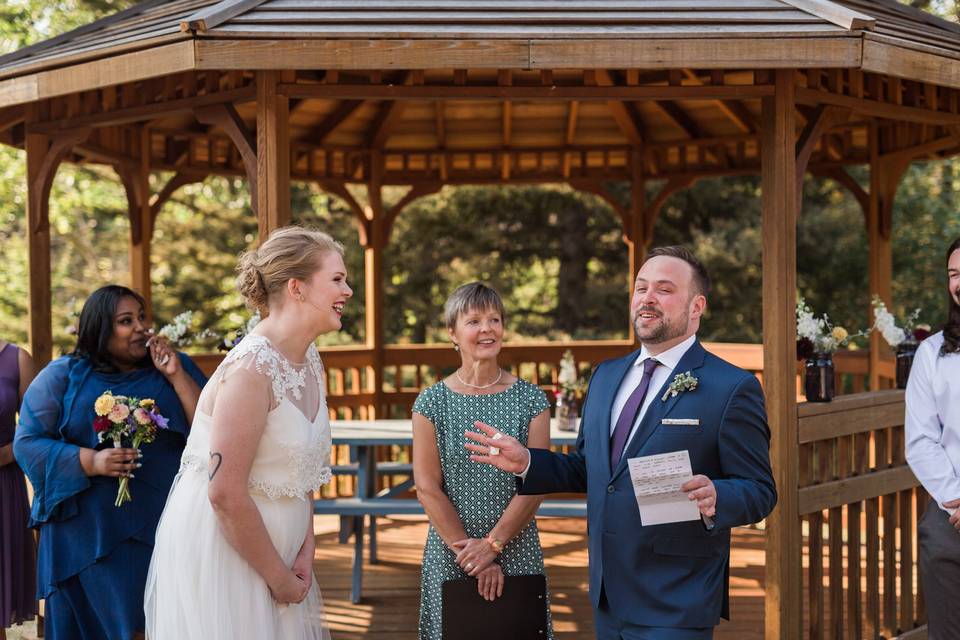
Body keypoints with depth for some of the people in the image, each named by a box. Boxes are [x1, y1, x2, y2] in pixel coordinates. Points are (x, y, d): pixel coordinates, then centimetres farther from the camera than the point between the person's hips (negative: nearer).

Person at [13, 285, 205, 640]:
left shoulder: (176, 367, 8)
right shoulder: (63, 376, 3)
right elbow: (28, 443, -2)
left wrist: (177, 377, -10)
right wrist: (91, 462, -16)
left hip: (165, 528, 1)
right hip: (90, 535, -1)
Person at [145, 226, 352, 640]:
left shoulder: (308, 360, 3)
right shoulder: (252, 369, -23)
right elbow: (226, 494, -25)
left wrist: (305, 551, 2)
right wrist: (278, 576, -15)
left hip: (272, 549, 8)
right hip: (218, 554, -8)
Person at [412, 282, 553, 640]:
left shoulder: (531, 399, 0)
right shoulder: (431, 403, -2)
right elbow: (427, 488, -6)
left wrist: (492, 544, -14)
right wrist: (469, 552, -11)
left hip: (517, 551, 1)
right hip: (449, 554, 0)